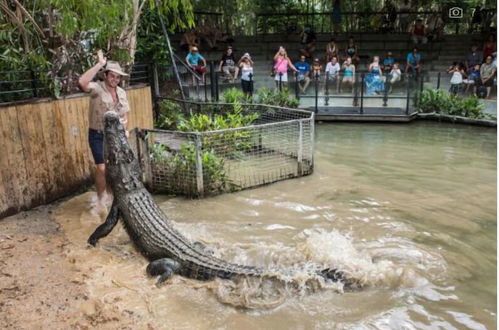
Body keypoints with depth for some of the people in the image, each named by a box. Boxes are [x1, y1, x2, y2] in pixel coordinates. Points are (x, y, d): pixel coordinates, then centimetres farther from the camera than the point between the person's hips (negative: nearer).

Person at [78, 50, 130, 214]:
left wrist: (124, 123, -8)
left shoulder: (122, 92, 5)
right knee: (102, 168, -7)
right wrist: (100, 64, -31)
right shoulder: (97, 88, -13)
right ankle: (101, 198, 13)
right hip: (98, 135, -5)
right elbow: (82, 82, -35)